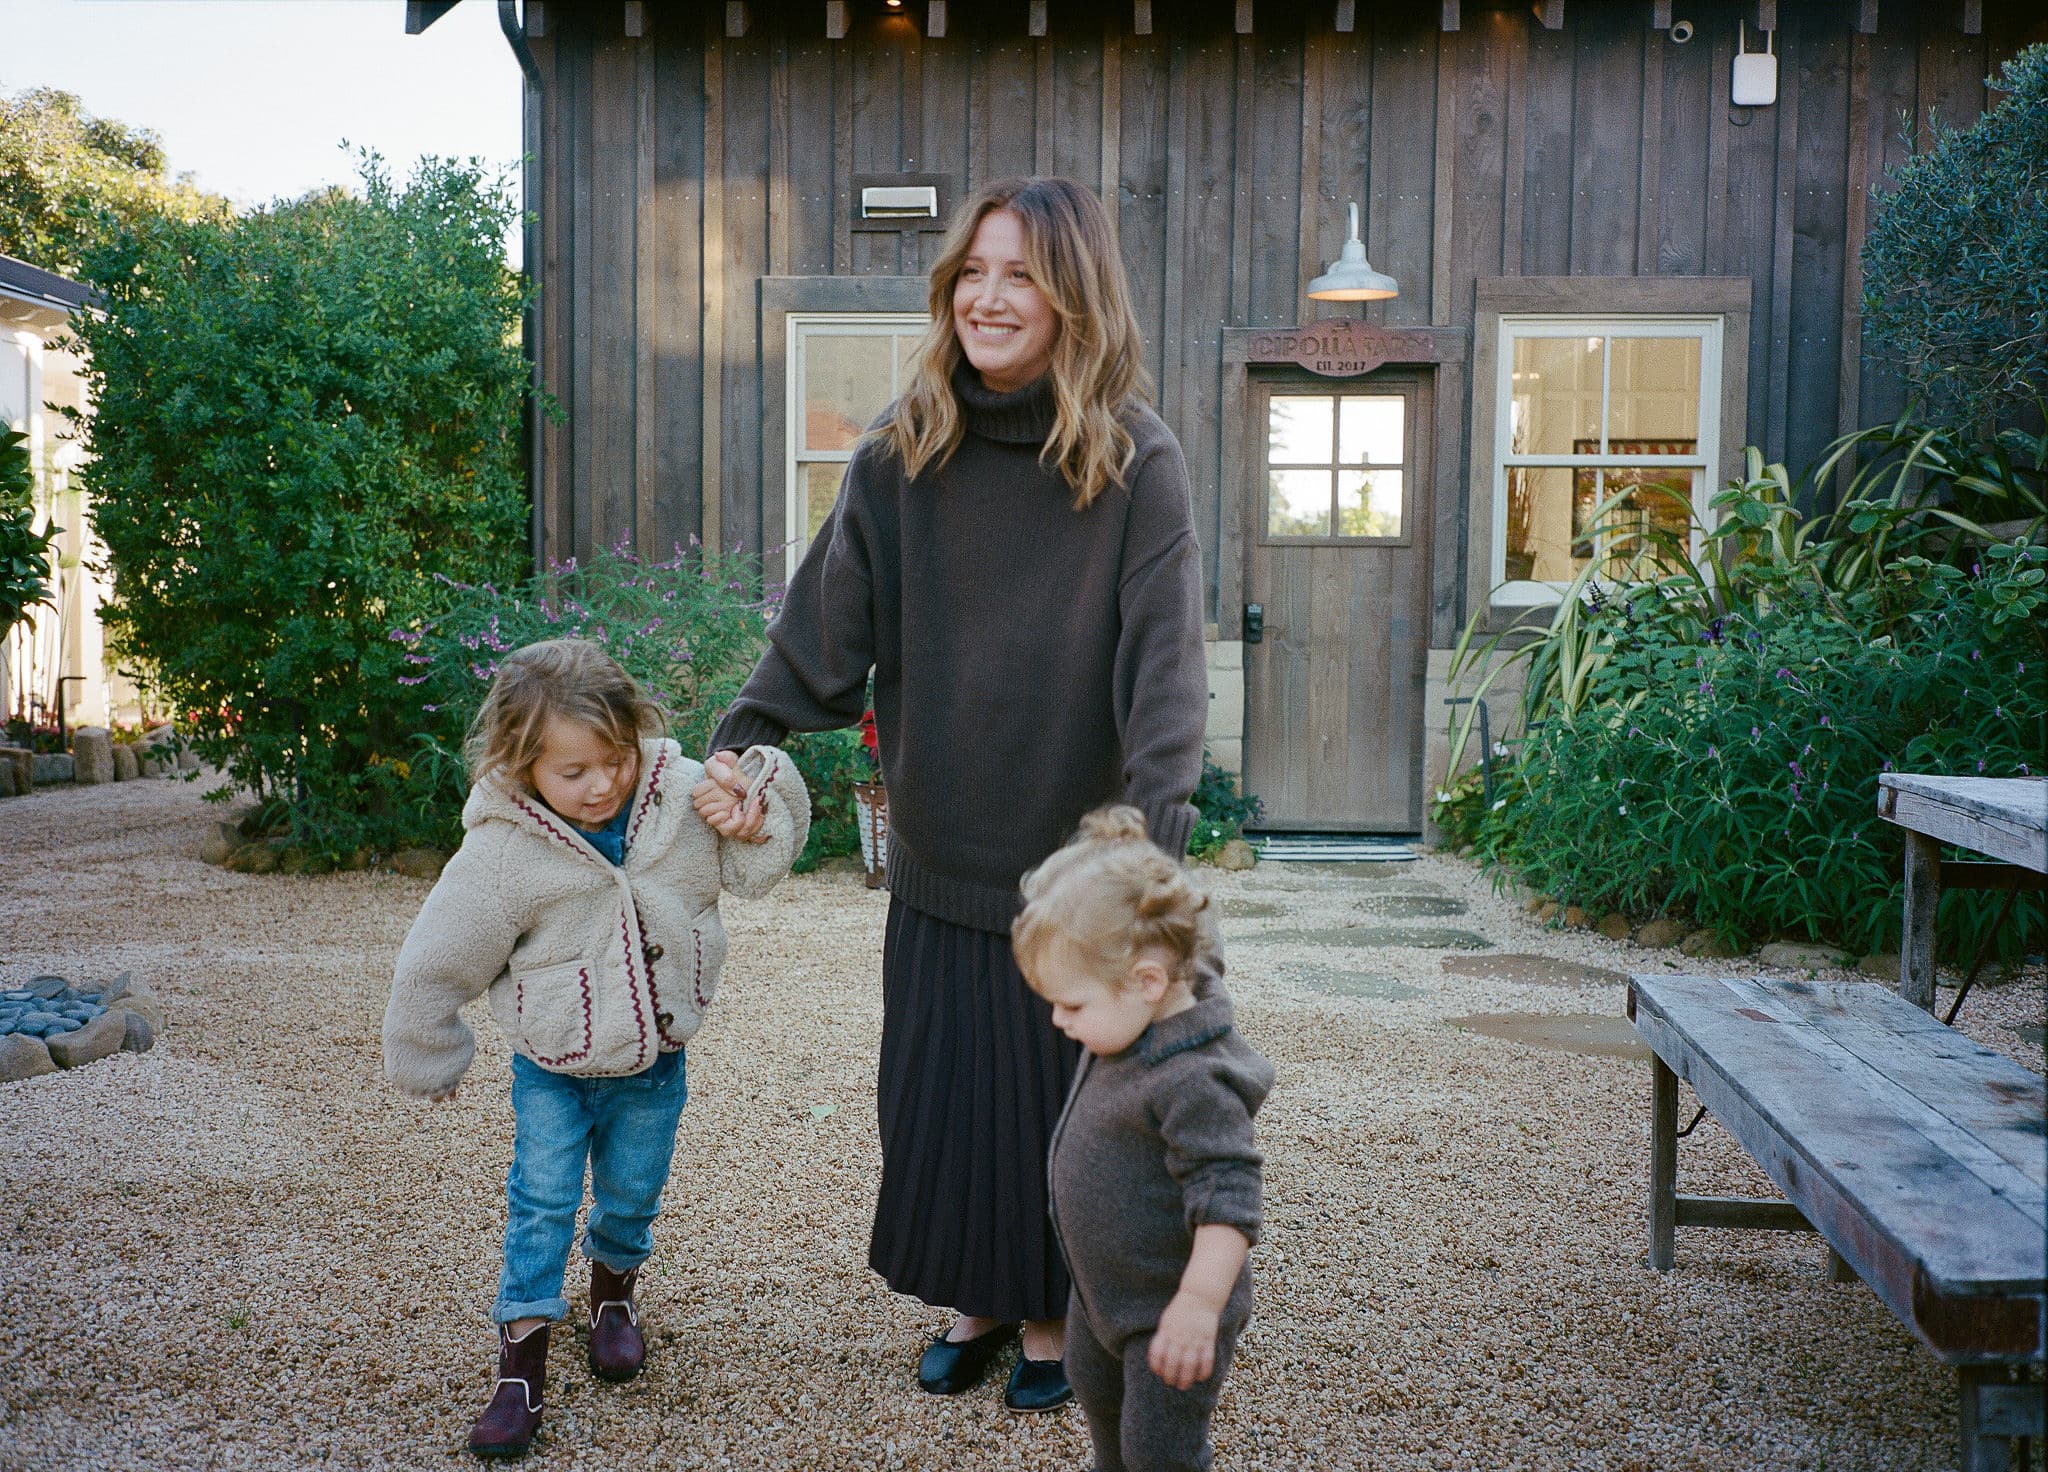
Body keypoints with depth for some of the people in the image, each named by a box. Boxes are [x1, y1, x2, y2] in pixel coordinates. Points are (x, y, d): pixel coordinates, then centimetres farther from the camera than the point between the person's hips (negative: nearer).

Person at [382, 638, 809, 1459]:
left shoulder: (681, 797, -17)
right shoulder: (503, 848, -24)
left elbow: (750, 867, -2)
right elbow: (437, 961, -12)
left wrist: (763, 805, -23)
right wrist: (425, 1059, 0)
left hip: (653, 1061, 3)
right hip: (550, 1068, -3)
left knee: (632, 1192, 18)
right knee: (542, 1200, 0)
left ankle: (613, 1285, 47)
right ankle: (523, 1354, 15)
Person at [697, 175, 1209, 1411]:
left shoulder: (1138, 465, -9)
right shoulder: (900, 455, 1)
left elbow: (1164, 662, -17)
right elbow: (827, 625, 1)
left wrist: (1152, 823, -29)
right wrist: (745, 741, -11)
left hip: (1076, 857, -3)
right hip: (942, 854, 3)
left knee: (1059, 1096, 10)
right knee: (939, 1090, 13)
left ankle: (1050, 1318, 34)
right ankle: (978, 1300, 37)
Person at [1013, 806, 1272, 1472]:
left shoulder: (1193, 1081, -33)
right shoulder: (1129, 1037, -4)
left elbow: (1226, 1199, -33)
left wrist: (1199, 1306, -33)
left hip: (1167, 1311, -10)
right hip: (1102, 1291, 10)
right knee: (1093, 1384, 30)